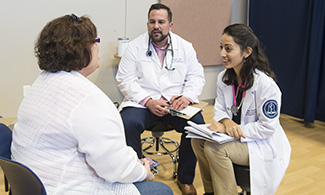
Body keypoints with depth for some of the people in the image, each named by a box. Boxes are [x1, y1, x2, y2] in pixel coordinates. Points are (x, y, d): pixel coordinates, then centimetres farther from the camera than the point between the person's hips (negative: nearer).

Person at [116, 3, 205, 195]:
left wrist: (187, 96, -12)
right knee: (128, 123, -31)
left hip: (176, 102, 1)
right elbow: (125, 79, -2)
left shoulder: (185, 47, 11)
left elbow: (197, 77, 9)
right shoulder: (135, 46, 4)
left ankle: (185, 179, -2)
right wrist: (148, 101, -16)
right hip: (142, 102, -1)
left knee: (197, 123, -25)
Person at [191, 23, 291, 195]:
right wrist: (227, 122, -19)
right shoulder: (223, 78, -1)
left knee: (213, 148, -26)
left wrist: (232, 129, -25)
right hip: (234, 136, 7)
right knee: (198, 140, -13)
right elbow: (219, 109, 5)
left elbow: (267, 127, -21)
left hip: (263, 145, -7)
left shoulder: (265, 83, -23)